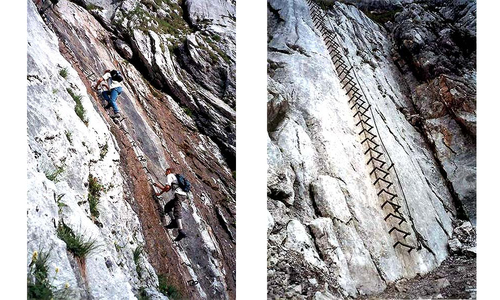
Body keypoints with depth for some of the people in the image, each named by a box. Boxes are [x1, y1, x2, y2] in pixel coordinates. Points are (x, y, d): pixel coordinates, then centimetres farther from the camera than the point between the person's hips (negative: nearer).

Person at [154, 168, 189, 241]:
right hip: (183, 194, 9)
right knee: (167, 206, 20)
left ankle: (181, 232, -27)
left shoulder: (169, 176, 6)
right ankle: (174, 222, 4)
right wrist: (158, 185, 47)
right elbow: (167, 189, 37)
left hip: (179, 194, -9)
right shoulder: (175, 177, 33)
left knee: (177, 212, -16)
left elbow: (167, 187, -8)